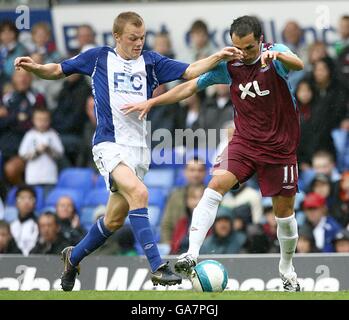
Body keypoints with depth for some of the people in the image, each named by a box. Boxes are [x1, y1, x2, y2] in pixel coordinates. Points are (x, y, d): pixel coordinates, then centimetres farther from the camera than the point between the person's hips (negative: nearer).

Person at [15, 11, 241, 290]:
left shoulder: (150, 62, 10)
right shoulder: (99, 57, 5)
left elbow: (190, 71, 3)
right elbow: (58, 70, 13)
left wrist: (218, 57, -13)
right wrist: (35, 67, -7)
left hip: (139, 148, 5)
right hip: (109, 144, -5)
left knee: (115, 220, 11)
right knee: (138, 193, -29)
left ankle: (73, 257, 37)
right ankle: (158, 267, -32)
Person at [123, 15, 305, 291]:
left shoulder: (275, 54, -12)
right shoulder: (228, 64, -3)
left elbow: (298, 65, -34)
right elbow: (191, 86, 4)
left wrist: (277, 55, -56)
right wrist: (151, 102, -2)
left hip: (280, 147, -2)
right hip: (245, 141, 2)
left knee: (284, 211, 6)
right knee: (217, 183, -23)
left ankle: (287, 269, 31)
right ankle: (192, 253, -31)